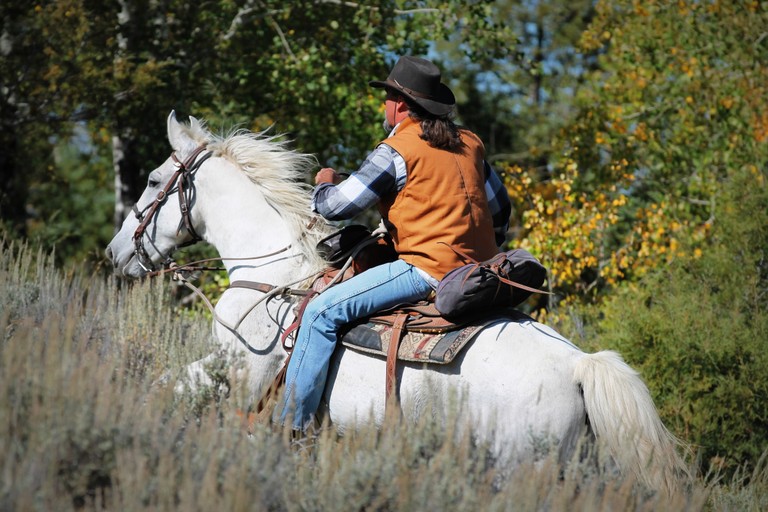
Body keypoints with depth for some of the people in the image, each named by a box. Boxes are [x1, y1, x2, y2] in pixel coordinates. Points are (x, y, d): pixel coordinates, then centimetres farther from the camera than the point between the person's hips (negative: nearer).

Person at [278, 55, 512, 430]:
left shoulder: (396, 150, -8)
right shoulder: (470, 143, 15)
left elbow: (336, 206, -8)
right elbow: (500, 209, 23)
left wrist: (323, 184, 15)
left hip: (430, 270, -9)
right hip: (478, 273, 9)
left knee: (323, 312, -10)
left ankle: (291, 424, -15)